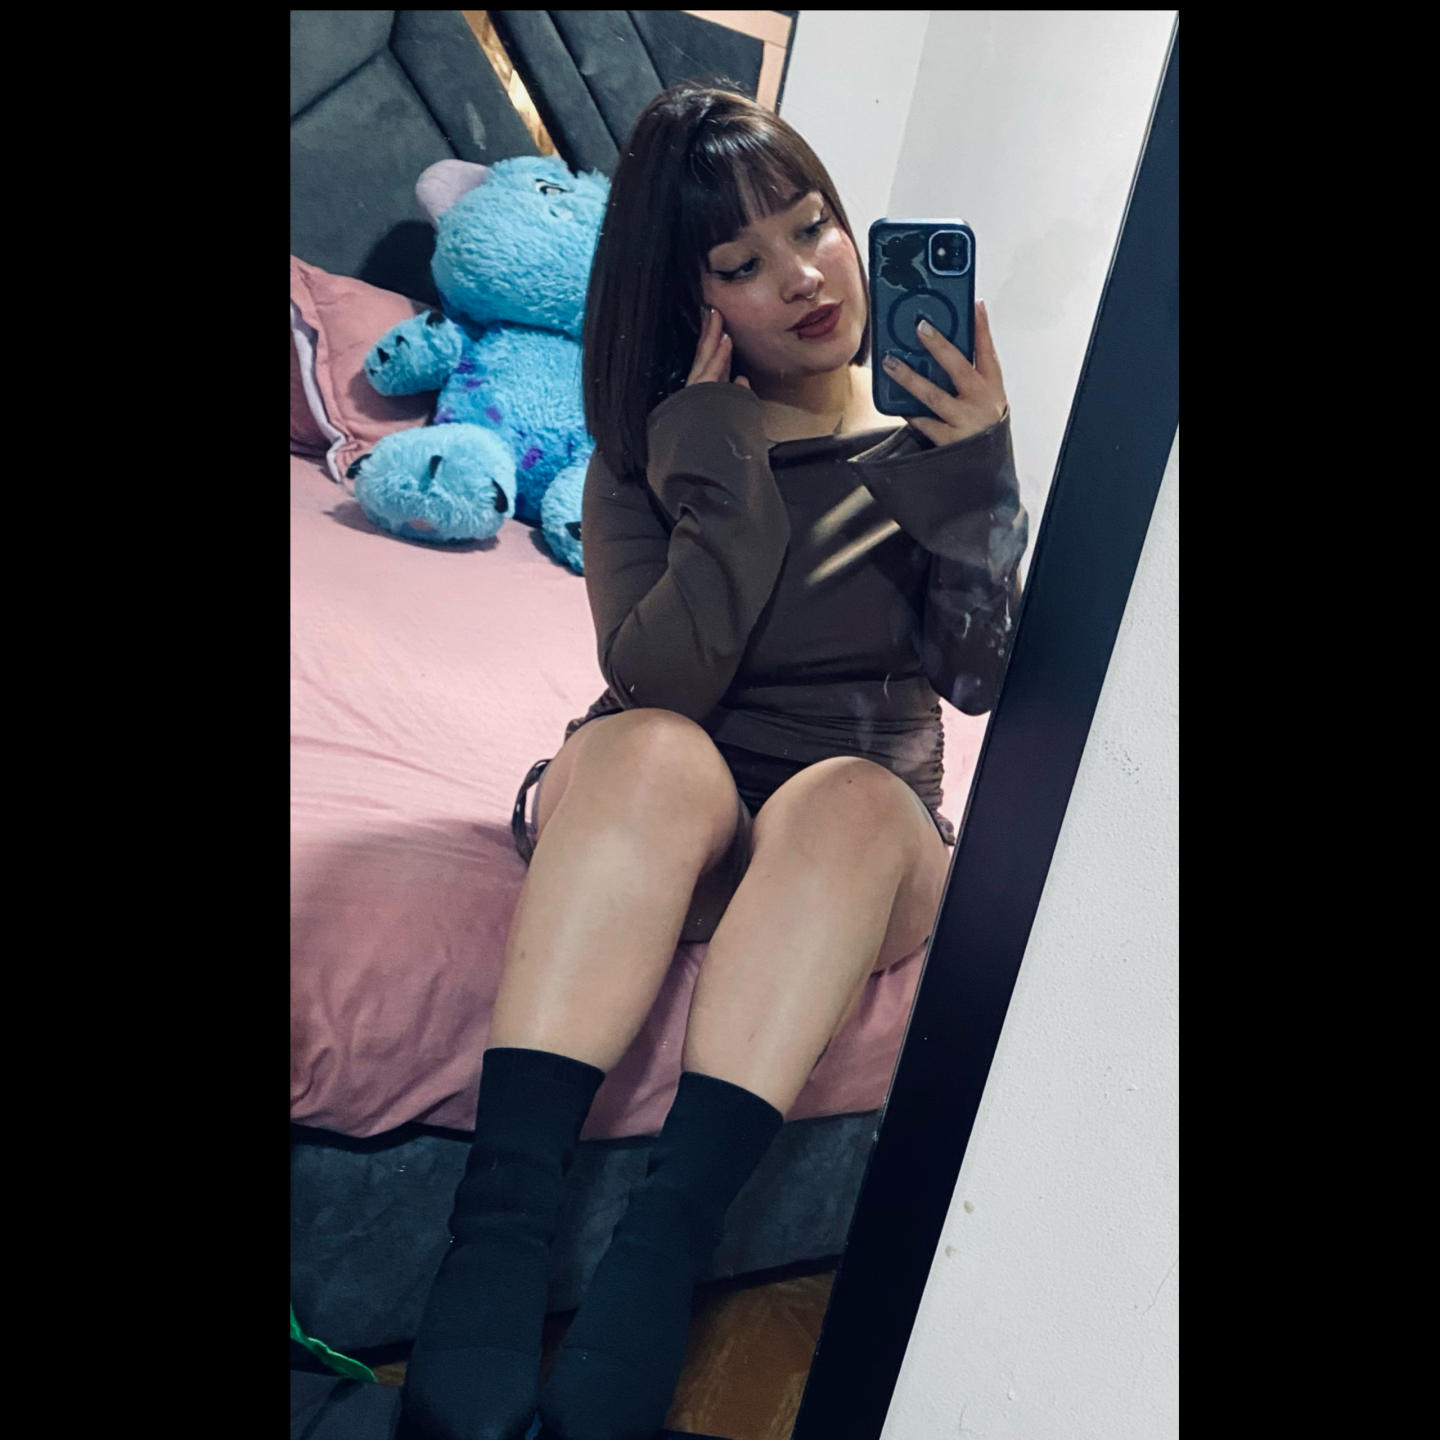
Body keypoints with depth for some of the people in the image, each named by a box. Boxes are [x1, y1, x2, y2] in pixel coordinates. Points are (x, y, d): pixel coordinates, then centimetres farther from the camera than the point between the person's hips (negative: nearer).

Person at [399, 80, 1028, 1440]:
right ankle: (498, 1233, -38)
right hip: (668, 819, 0)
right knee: (649, 750, -34)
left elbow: (976, 680, -6)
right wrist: (726, 477, -19)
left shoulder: (933, 429, 4)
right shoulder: (659, 444, 3)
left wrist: (977, 482, -17)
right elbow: (661, 682, -15)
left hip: (866, 833, 1)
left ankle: (655, 1255, -39)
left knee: (850, 799, -34)